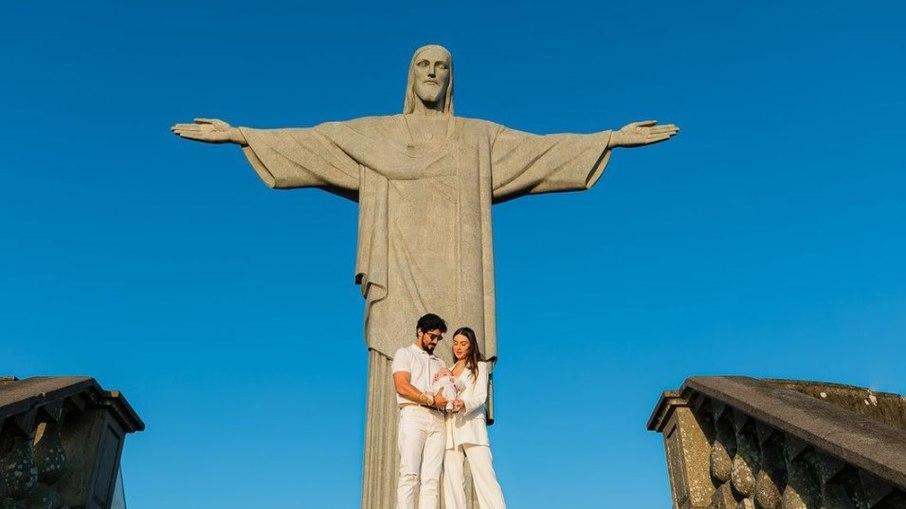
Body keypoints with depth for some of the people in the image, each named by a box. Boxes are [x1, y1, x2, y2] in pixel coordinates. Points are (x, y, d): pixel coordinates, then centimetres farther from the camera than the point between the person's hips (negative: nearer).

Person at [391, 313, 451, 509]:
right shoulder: (405, 353, 13)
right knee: (410, 474, -16)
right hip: (413, 414, -5)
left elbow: (445, 393, 21)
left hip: (437, 419, 5)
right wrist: (431, 399, -9)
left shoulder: (438, 362, 30)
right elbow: (402, 386, -3)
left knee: (431, 478, -7)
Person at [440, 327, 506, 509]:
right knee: (452, 479, -6)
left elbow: (481, 396, -2)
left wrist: (464, 404, -22)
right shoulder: (449, 370, 27)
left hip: (471, 424, -4)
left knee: (484, 475, -16)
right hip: (450, 426, 5)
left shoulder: (480, 366, 13)